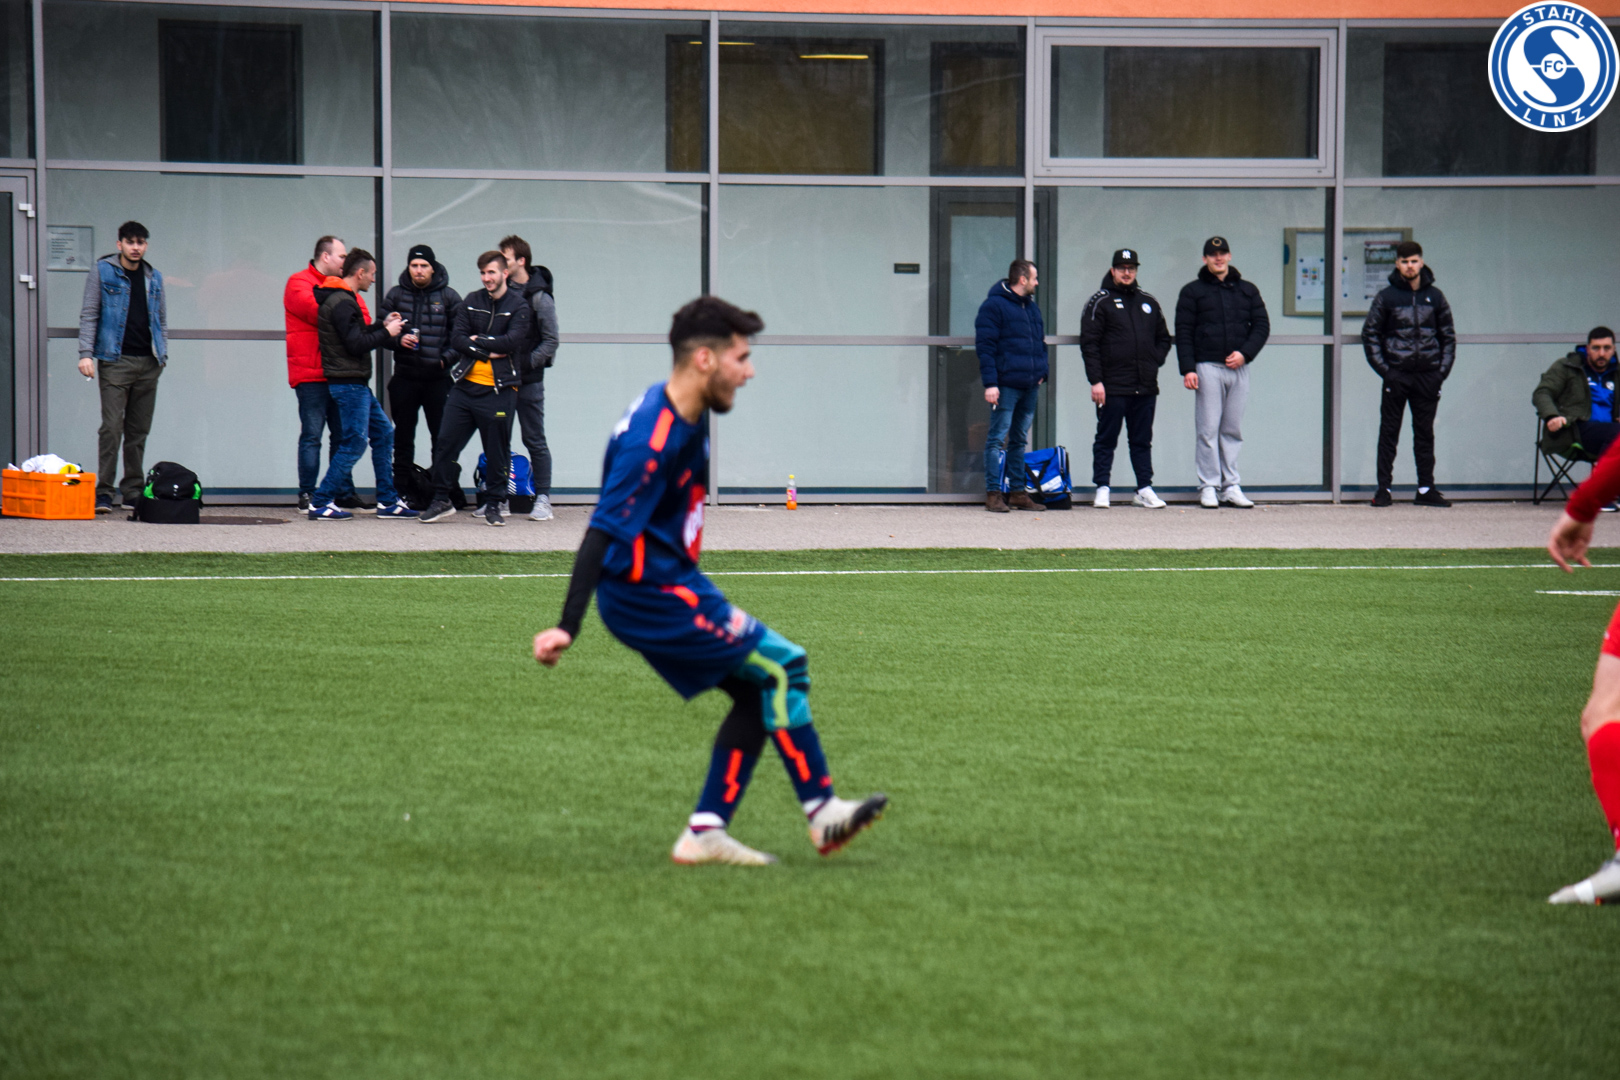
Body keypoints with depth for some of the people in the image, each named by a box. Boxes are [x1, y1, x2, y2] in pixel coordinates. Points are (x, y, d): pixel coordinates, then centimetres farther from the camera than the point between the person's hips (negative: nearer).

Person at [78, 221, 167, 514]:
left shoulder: (154, 278, 15)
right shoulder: (102, 272, 2)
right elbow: (88, 315, 0)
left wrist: (162, 354, 11)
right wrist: (86, 353, -9)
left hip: (148, 363, 4)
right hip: (115, 361, -4)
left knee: (139, 430, 6)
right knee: (112, 427, -10)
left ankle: (134, 490, 13)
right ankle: (104, 492, -7)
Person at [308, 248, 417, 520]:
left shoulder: (342, 299, 16)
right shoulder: (342, 303, -17)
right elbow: (356, 344, -22)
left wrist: (382, 325, 14)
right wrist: (386, 333, -11)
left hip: (356, 384, 11)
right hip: (348, 383, -11)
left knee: (383, 432, 14)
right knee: (355, 442, -9)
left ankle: (388, 501, 18)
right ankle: (320, 503, -5)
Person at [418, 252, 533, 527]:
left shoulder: (518, 306, -2)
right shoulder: (472, 302, 11)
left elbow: (512, 341, -16)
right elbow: (456, 338, 1)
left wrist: (477, 341, -9)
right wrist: (488, 351, -10)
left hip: (499, 390, -4)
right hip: (466, 385, 4)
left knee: (497, 450, 2)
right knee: (446, 442, 2)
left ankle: (493, 504, 14)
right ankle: (441, 501, 12)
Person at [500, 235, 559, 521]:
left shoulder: (539, 297, -7)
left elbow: (550, 342, -9)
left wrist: (524, 362, -16)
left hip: (528, 379, -5)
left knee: (534, 440, -2)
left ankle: (543, 498, 2)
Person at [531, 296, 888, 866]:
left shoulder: (689, 417, 8)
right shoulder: (653, 438, -24)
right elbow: (603, 532, -27)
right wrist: (567, 627, -31)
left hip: (676, 584, 10)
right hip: (649, 597, -10)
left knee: (759, 692, 7)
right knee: (781, 665, -10)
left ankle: (707, 830, 7)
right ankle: (821, 813, -4)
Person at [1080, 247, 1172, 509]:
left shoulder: (1149, 302, 15)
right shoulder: (1100, 302, 0)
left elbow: (1164, 339, 24)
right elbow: (1089, 343, -5)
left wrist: (1155, 361, 5)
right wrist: (1096, 381, -13)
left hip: (1145, 387, 4)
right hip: (1112, 387, -4)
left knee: (1142, 441, 8)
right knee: (1106, 439, 0)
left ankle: (1145, 489, 12)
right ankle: (1102, 490, 4)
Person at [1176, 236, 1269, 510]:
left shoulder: (1247, 290, 16)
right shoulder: (1193, 291, 7)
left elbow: (1262, 325, 12)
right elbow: (1183, 332, 2)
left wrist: (1245, 353, -6)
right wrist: (1188, 369, -9)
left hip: (1239, 367, 3)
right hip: (1208, 367, -3)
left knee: (1233, 430, 5)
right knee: (1208, 430, -5)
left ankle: (1231, 487, 9)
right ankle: (1208, 487, -1)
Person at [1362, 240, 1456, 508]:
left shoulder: (1435, 297, 8)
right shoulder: (1386, 297, 1)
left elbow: (1448, 335, 12)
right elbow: (1370, 334, 2)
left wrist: (1443, 370, 1)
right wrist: (1383, 369, -7)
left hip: (1428, 375, 2)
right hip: (1396, 374, -2)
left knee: (1425, 433, 6)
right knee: (1389, 433, 0)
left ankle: (1426, 488, 9)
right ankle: (1384, 488, 3)